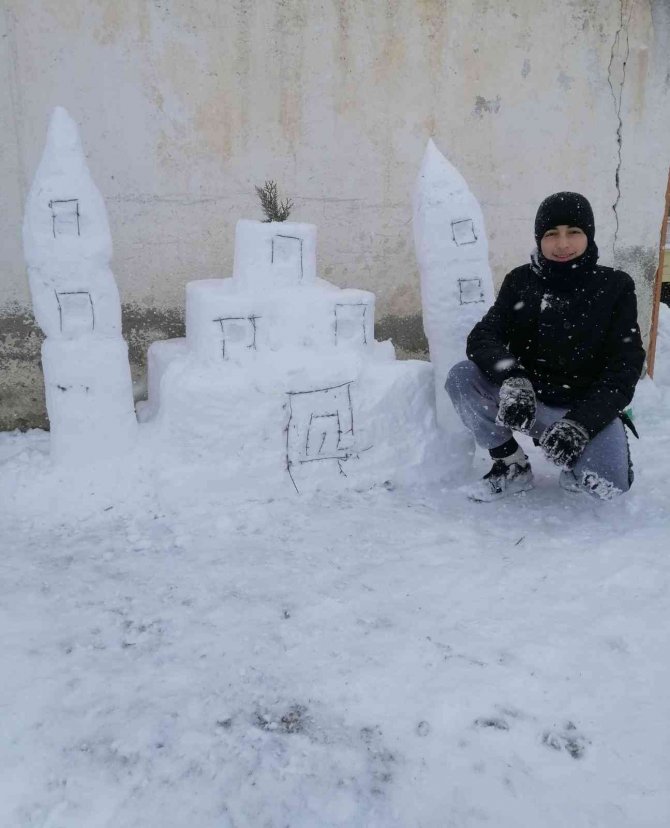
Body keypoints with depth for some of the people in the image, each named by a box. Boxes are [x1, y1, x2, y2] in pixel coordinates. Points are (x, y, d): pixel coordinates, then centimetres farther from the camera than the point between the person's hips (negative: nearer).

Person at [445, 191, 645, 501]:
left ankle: (575, 461, 10)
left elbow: (624, 369, -9)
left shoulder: (614, 287, -3)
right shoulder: (521, 281, 2)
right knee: (462, 377, -23)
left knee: (608, 483, -29)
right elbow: (482, 337, -10)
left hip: (587, 408, -2)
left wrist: (580, 423, -25)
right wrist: (512, 379, -33)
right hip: (526, 401, 2)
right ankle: (512, 465, -4)